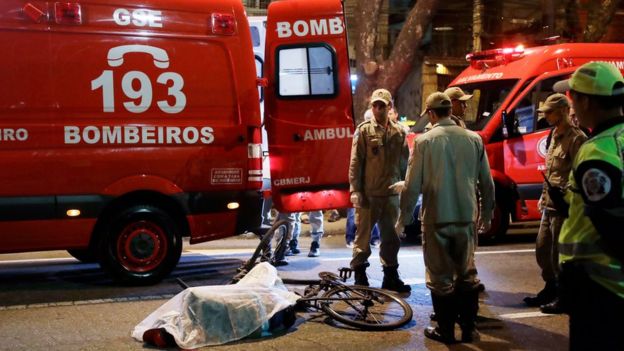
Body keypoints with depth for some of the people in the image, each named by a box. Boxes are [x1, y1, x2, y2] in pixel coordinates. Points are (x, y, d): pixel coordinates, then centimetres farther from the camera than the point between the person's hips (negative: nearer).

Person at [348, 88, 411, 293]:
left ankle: (390, 276, 20)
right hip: (368, 194, -3)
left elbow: (404, 163, 14)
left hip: (392, 193, 4)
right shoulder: (364, 131, -1)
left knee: (392, 237, 10)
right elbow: (355, 163, -4)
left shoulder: (399, 132, 9)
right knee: (363, 234, 3)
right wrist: (355, 191, -9)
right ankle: (359, 275, 15)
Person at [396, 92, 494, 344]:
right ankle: (468, 328, 22)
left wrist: (404, 219, 3)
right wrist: (487, 216, 18)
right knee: (466, 274, 17)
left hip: (436, 219, -3)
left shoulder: (424, 141, -9)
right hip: (466, 218, 3)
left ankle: (446, 330, 15)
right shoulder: (474, 139, 1)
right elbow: (486, 183, 6)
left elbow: (412, 186, -8)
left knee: (440, 276, 8)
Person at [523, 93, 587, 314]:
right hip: (549, 205, 9)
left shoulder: (576, 138, -15)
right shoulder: (555, 135, 14)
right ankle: (551, 289, 33)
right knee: (542, 249, 17)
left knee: (559, 254, -1)